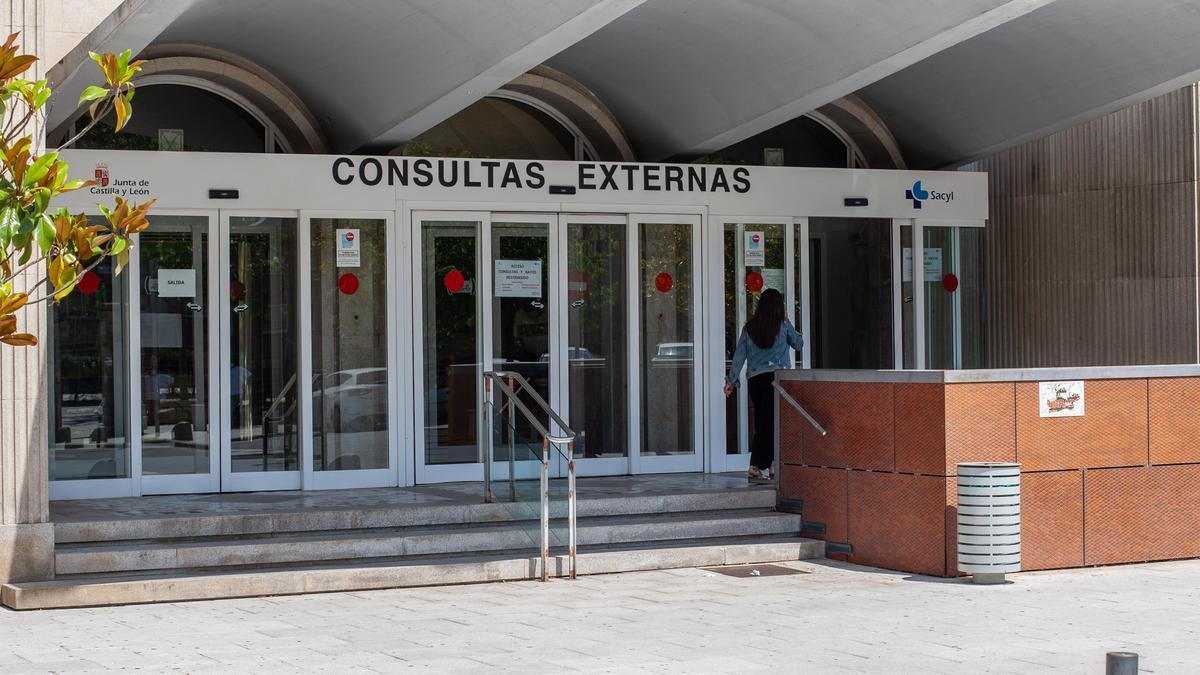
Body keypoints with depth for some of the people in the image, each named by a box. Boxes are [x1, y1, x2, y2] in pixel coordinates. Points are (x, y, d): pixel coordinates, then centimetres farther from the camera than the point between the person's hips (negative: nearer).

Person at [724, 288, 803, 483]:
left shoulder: (749, 327, 9)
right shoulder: (783, 324, 2)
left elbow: (739, 355, 7)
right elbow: (798, 343, 17)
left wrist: (732, 380, 10)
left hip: (754, 379, 4)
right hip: (775, 377, -4)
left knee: (762, 423, 11)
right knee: (769, 423, -7)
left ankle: (765, 467, 12)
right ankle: (757, 466, -17)